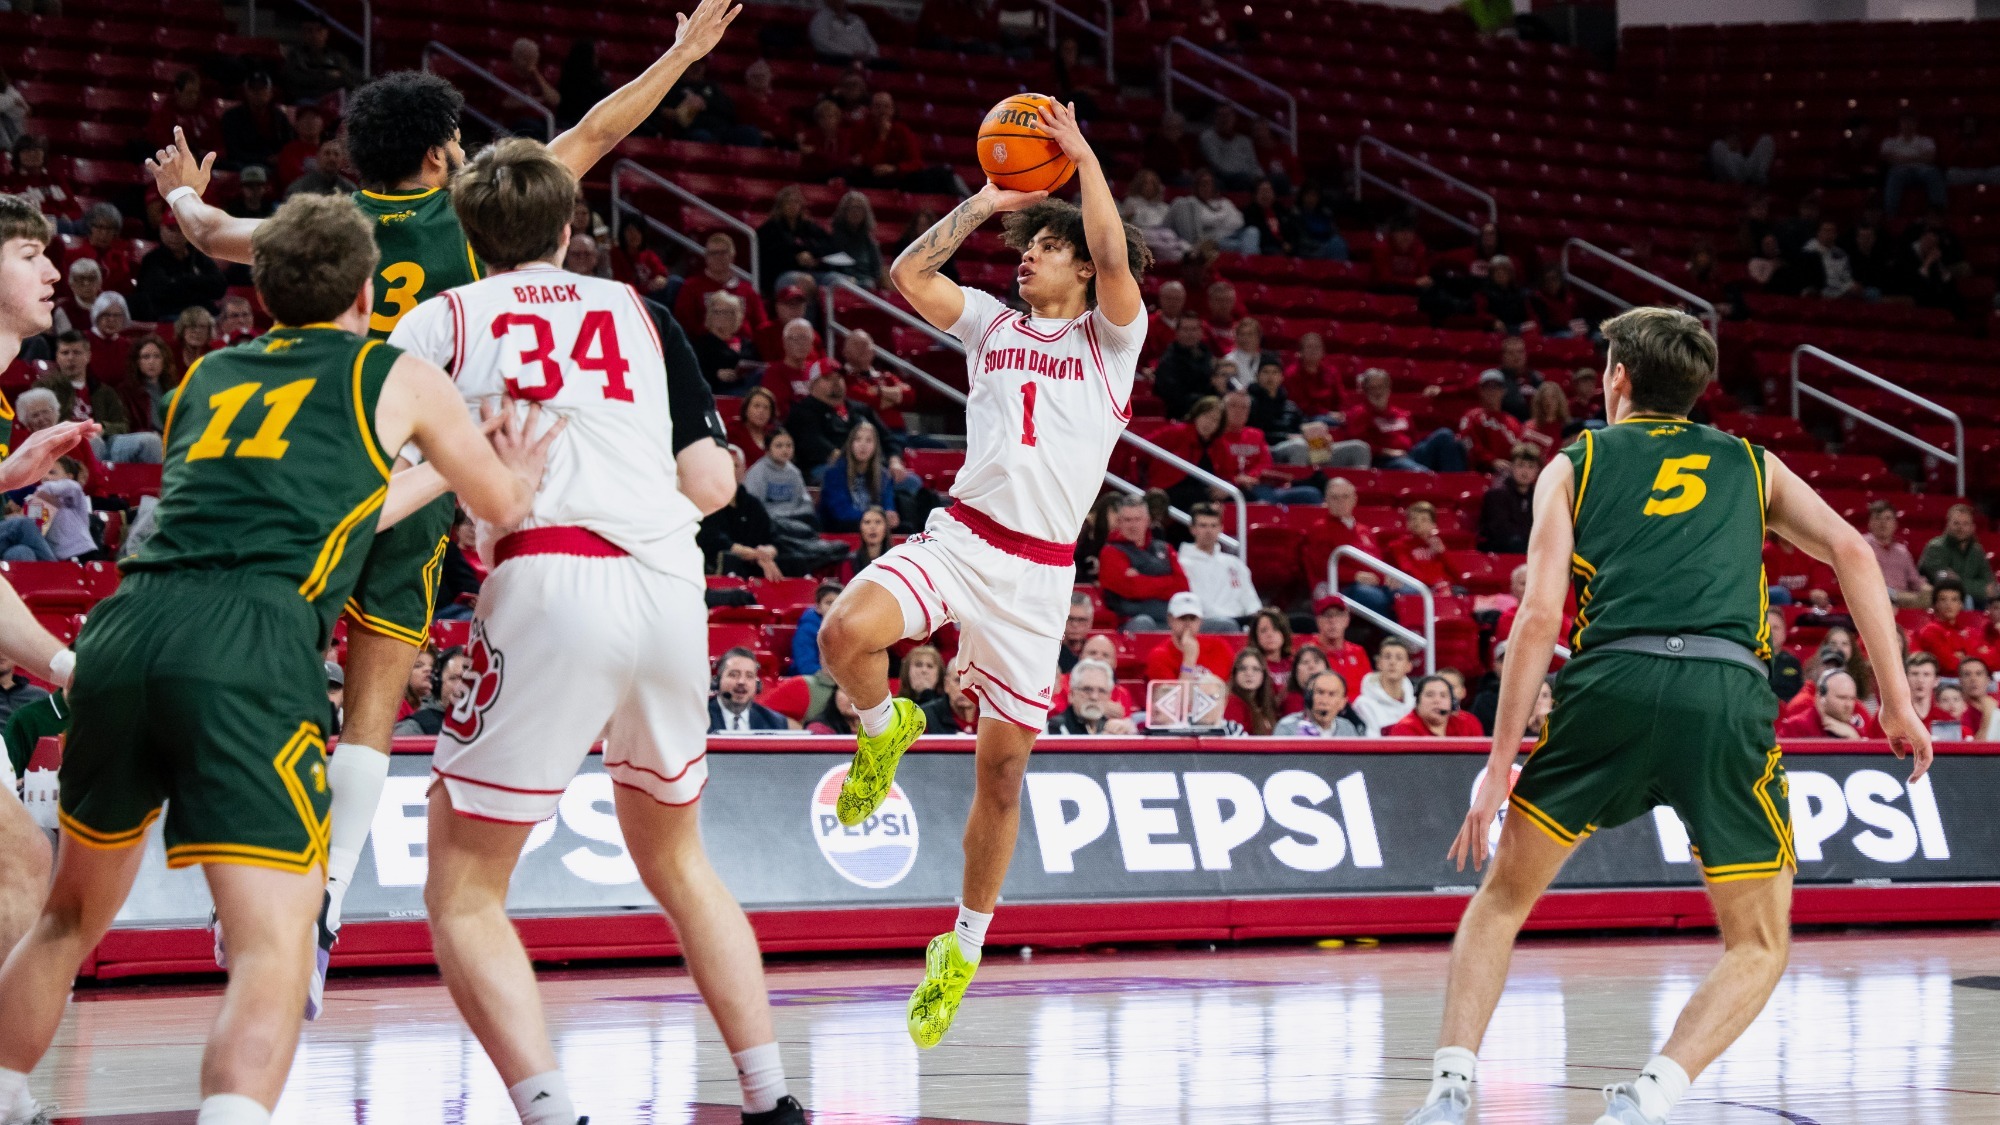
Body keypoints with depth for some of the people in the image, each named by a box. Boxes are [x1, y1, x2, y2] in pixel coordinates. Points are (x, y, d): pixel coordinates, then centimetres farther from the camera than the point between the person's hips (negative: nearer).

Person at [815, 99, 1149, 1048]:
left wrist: (1083, 155, -9)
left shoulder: (1112, 335, 7)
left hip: (1038, 570, -2)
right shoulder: (993, 322, 17)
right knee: (847, 631, -29)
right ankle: (884, 731, 5)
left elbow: (1115, 256, -11)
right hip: (958, 536, 2)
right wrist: (985, 202, 9)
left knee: (1002, 764, 2)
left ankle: (964, 947, 17)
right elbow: (908, 275, 6)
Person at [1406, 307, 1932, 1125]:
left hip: (1612, 680, 0)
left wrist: (1501, 762, 7)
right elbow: (1849, 550, 9)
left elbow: (1539, 617, 8)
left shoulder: (1574, 466, 20)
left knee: (1503, 898, 20)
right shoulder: (1751, 465, 25)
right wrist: (1896, 696, 9)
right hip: (1728, 693, 0)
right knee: (1759, 947, 13)